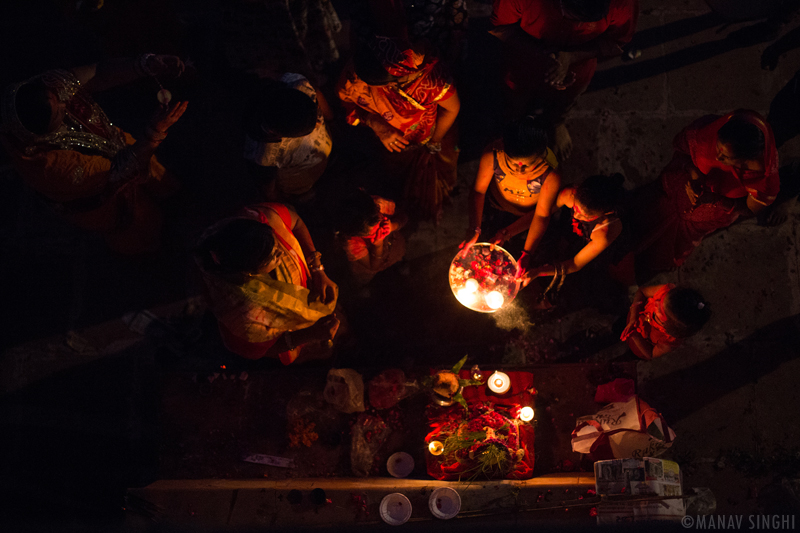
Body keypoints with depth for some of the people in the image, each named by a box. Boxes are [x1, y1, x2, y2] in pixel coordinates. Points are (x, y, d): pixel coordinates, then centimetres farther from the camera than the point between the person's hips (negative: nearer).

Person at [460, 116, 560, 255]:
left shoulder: (551, 177, -43)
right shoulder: (492, 154, -40)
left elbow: (541, 215, -27)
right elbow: (478, 190, -25)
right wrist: (474, 229, -37)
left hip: (526, 215, -2)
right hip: (497, 204, 2)